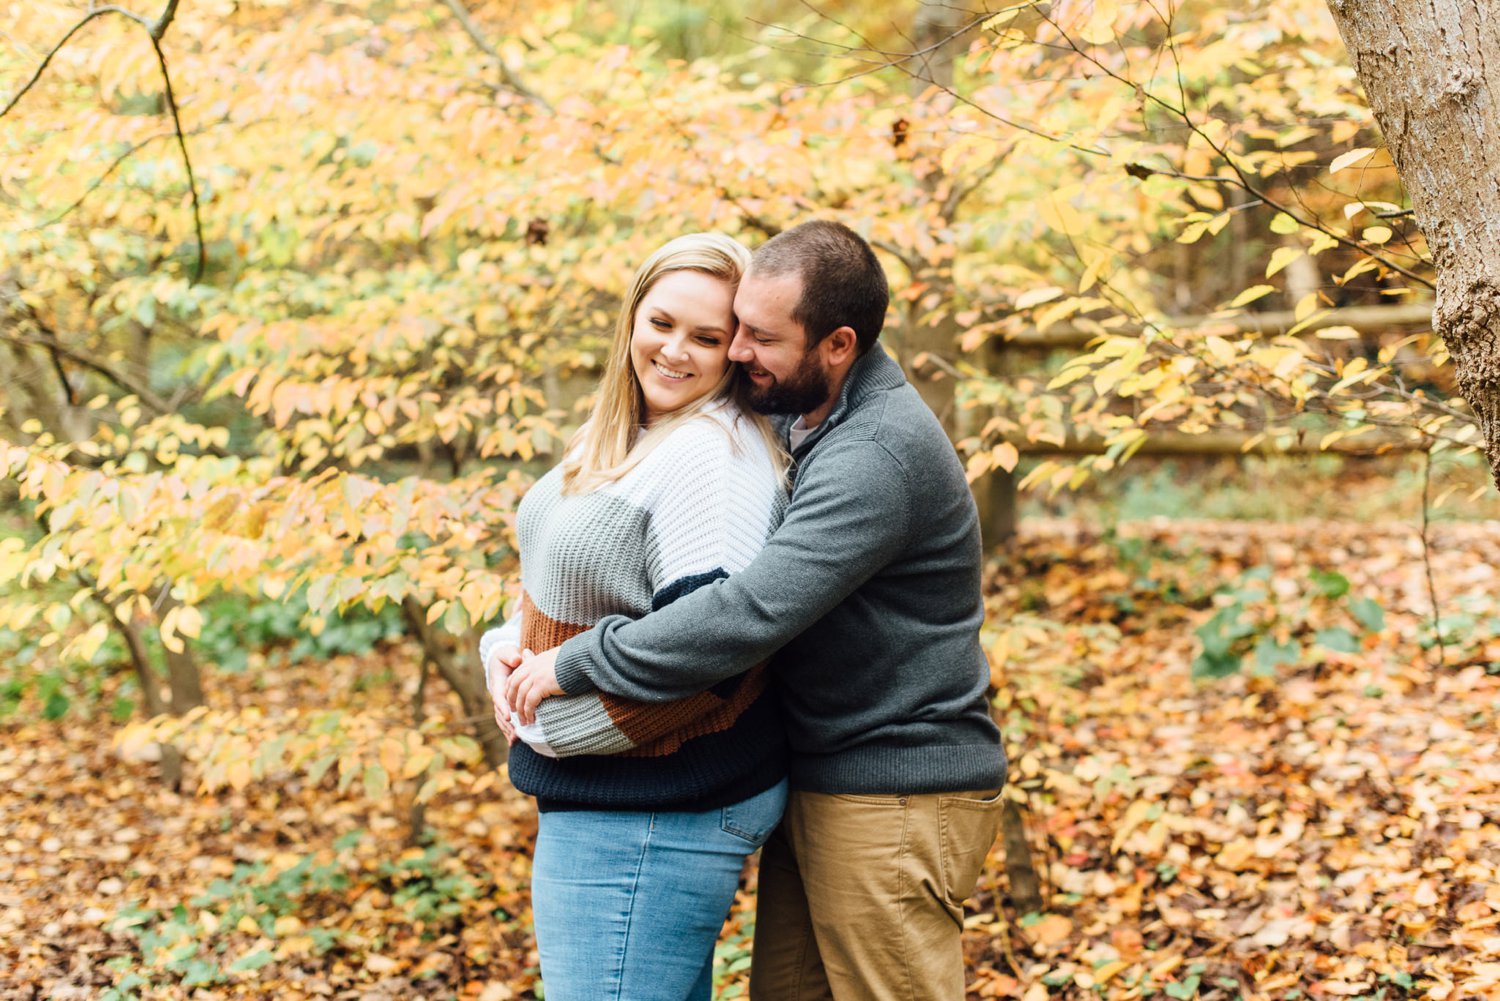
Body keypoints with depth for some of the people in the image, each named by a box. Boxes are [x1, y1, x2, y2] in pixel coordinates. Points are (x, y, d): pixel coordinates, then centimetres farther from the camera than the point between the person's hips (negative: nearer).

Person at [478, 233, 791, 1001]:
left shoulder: (717, 455, -19)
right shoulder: (616, 437, 12)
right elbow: (562, 576, 23)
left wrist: (551, 721, -17)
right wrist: (505, 648, 2)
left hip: (658, 813, -10)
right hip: (599, 795, 10)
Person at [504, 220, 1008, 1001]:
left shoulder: (879, 454, -24)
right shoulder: (797, 414, 8)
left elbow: (752, 613, -31)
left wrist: (575, 665, -22)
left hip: (896, 797, -10)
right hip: (819, 782, 10)